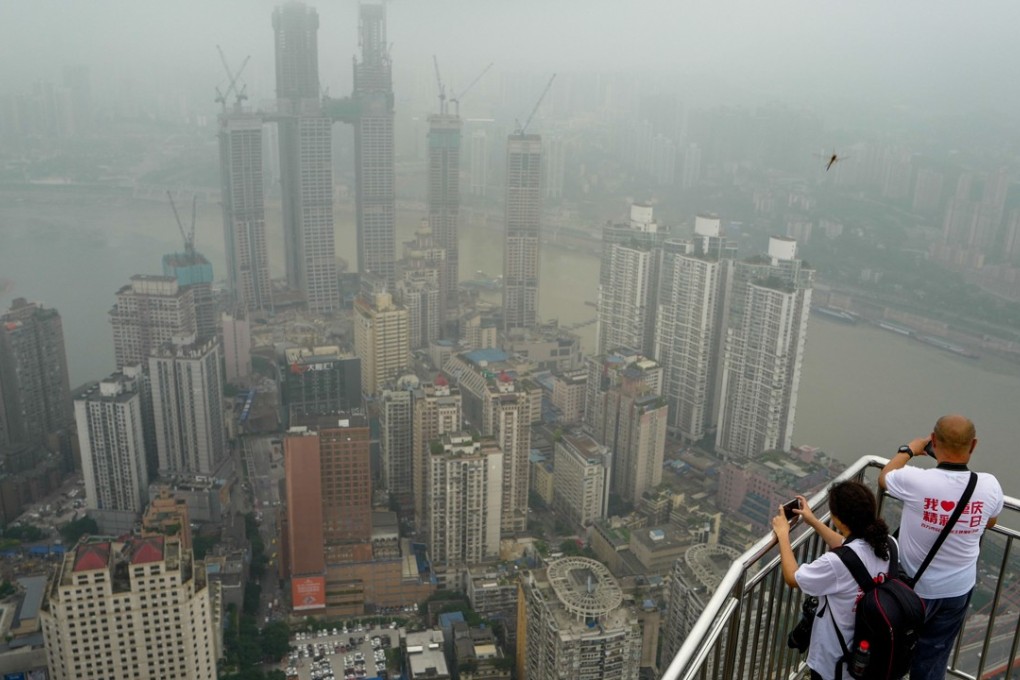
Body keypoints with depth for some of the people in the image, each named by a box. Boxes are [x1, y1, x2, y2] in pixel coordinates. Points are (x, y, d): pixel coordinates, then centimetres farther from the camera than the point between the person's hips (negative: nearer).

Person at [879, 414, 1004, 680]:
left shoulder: (915, 480, -27)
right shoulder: (989, 486, -17)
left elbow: (883, 478, -2)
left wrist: (908, 449, 14)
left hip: (912, 588, -2)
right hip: (958, 590, 3)